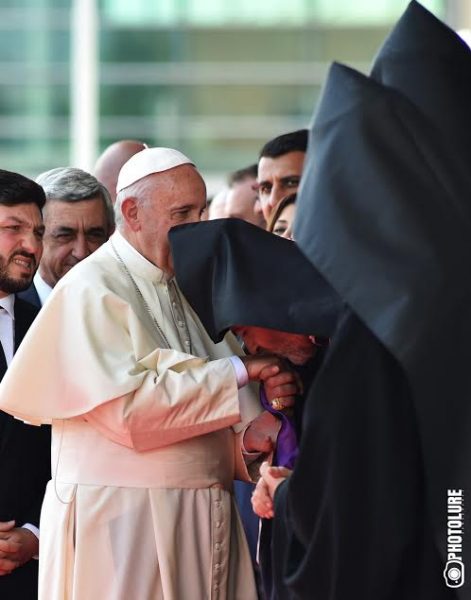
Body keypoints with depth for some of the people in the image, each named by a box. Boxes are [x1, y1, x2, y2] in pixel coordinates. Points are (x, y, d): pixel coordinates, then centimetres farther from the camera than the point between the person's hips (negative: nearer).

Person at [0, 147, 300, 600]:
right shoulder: (92, 290, -8)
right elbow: (126, 406, -20)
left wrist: (247, 438, -8)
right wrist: (237, 372, -15)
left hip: (201, 519, 7)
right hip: (123, 523, -7)